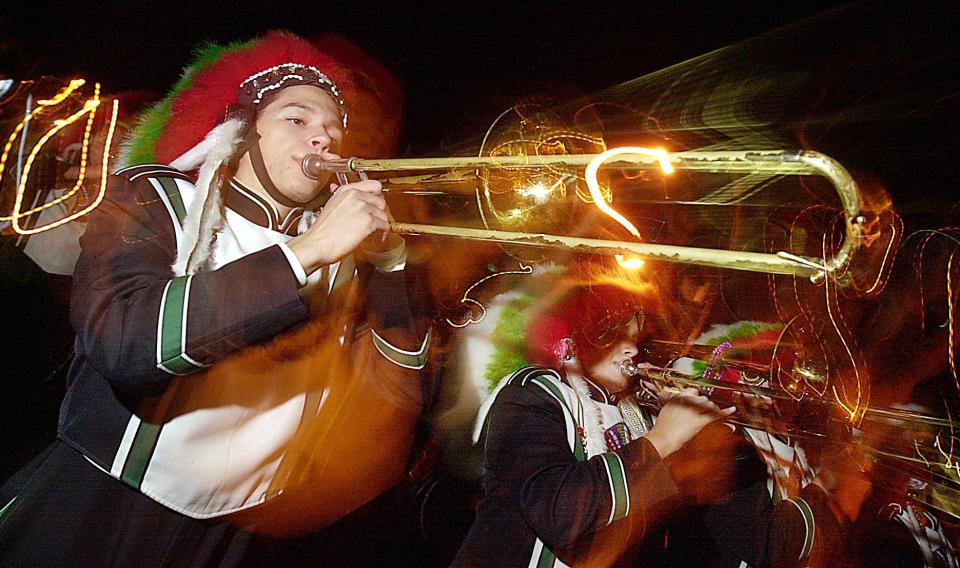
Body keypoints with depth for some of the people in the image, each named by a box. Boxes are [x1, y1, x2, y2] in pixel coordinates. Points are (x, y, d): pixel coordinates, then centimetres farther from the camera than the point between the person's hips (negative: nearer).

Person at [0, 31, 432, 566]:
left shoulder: (342, 260, 1)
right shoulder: (153, 199, -6)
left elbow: (398, 398, -6)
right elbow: (119, 341, -25)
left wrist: (390, 261, -16)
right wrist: (303, 253, -26)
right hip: (100, 514, -2)